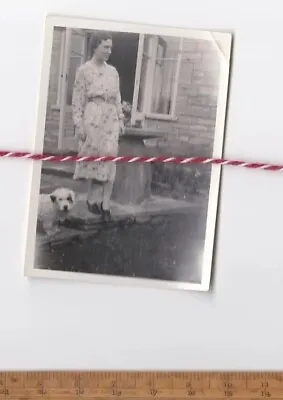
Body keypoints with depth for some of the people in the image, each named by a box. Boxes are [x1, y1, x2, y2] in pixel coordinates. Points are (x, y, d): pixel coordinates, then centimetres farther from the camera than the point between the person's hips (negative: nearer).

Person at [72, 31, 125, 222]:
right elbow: (78, 99, -5)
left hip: (111, 119, 4)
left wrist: (121, 120, 9)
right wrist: (78, 124, -10)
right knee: (93, 159, 2)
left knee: (109, 160, -3)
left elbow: (117, 98, 14)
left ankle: (105, 204, 0)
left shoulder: (113, 71, 12)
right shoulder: (84, 70, -2)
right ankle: (94, 199, 17)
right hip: (92, 119, -4)